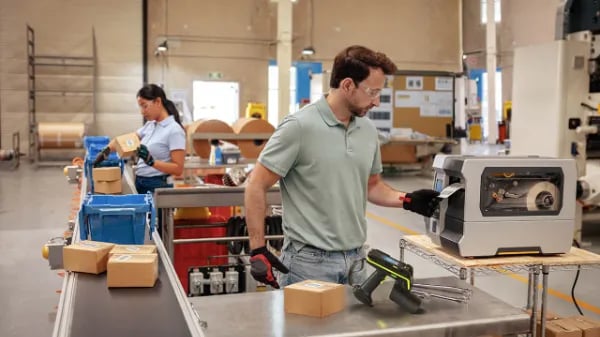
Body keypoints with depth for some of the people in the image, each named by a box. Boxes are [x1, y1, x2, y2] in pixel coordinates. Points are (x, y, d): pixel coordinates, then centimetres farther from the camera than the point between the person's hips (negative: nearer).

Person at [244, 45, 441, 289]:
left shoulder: (368, 130, 6)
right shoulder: (299, 126, -15)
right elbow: (256, 186, -12)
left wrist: (407, 200, 1)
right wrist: (258, 250, -16)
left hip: (354, 260, 7)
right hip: (309, 261, -6)